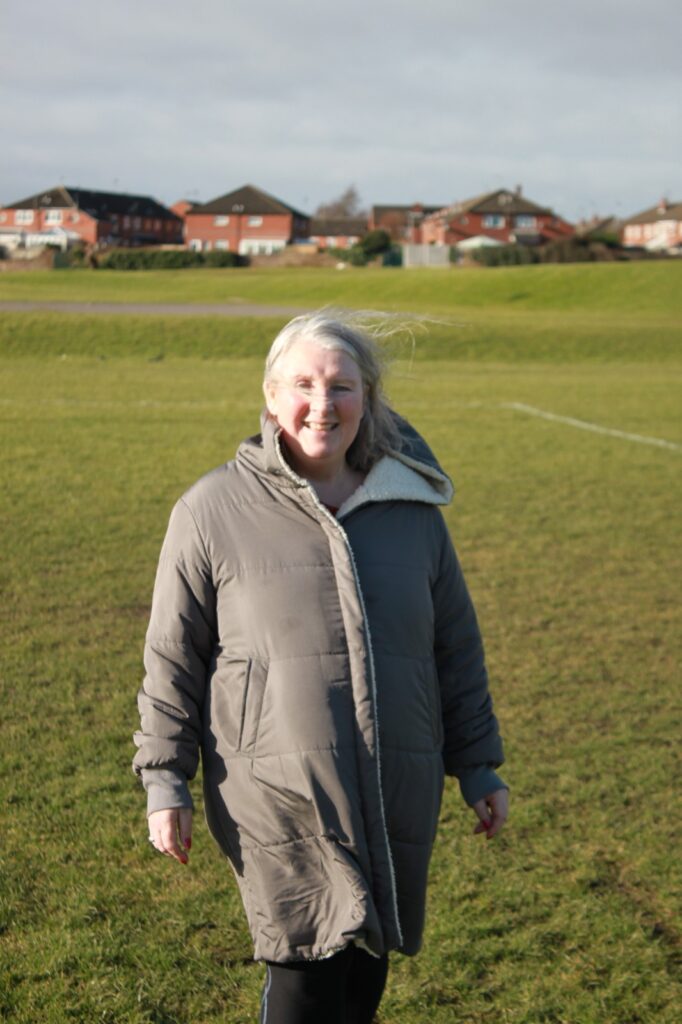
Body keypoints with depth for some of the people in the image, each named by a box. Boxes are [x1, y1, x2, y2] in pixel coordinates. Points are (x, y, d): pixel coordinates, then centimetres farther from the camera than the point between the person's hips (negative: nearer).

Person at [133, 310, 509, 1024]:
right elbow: (172, 658, 2)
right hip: (276, 802, -3)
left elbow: (456, 648, 15)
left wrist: (478, 768, 16)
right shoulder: (214, 509, -1)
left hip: (398, 801, 4)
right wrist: (164, 781, 0)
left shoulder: (413, 508, 9)